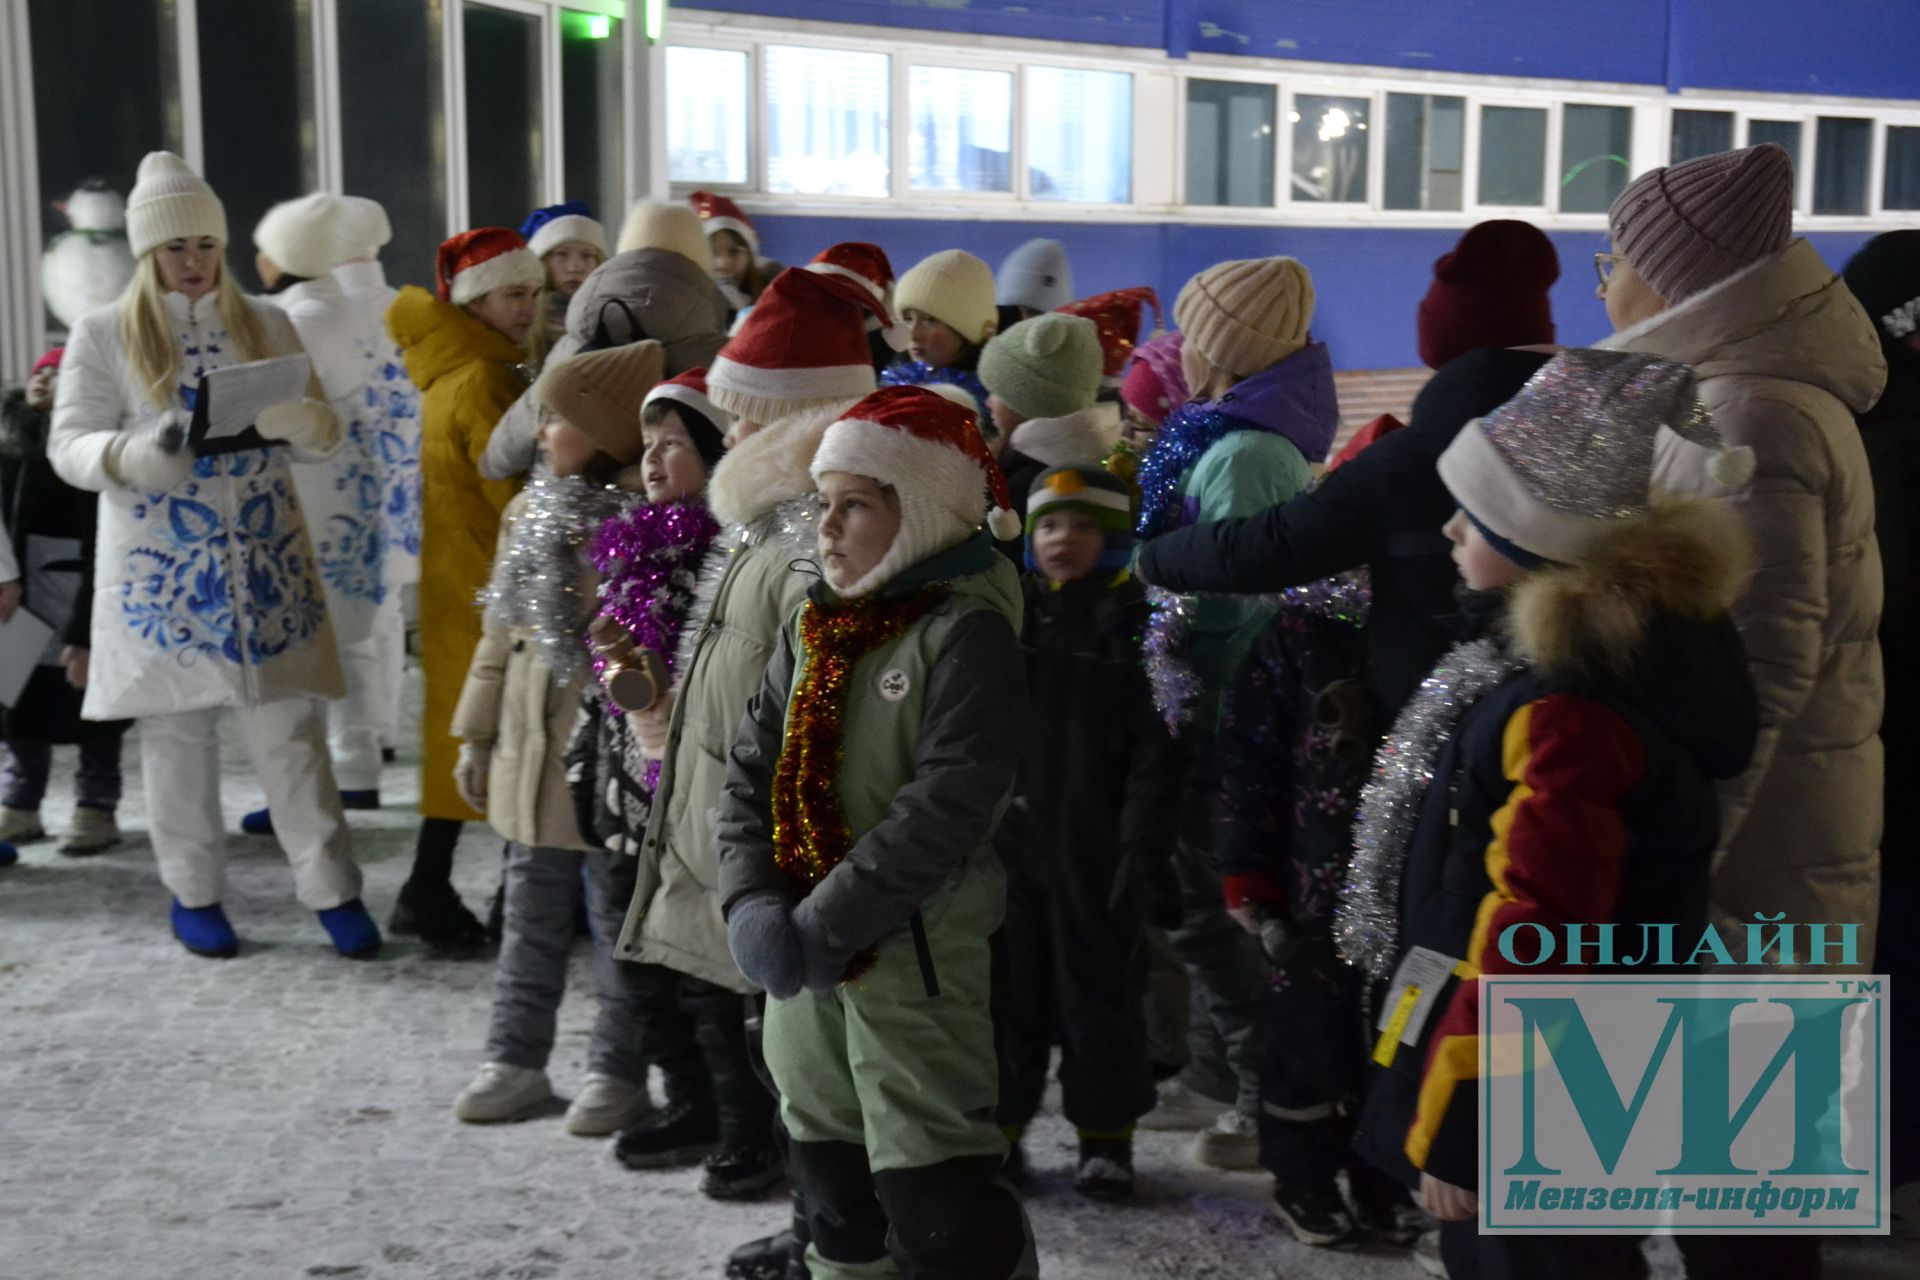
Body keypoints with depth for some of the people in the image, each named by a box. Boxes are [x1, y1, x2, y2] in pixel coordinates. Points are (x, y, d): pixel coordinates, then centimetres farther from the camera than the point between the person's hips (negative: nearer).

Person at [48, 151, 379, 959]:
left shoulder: (265, 325, 8)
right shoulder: (104, 334, 1)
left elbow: (323, 435, 8)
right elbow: (68, 448, -2)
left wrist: (295, 421, -17)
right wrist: (143, 452, -23)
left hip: (267, 565, 1)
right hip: (161, 572, -1)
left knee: (292, 729, 0)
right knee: (178, 735, 7)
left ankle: (331, 889, 5)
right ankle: (194, 894, 20)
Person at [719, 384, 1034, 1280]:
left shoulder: (967, 633, -12)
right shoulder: (811, 627, 10)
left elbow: (944, 809, -20)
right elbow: (748, 773, 8)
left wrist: (825, 926, -20)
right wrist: (753, 904, -8)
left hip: (914, 957, -7)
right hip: (801, 960, 7)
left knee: (934, 1202, -6)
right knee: (830, 1174, 20)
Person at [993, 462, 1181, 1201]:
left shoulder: (1135, 622, -3)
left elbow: (1156, 750, -9)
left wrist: (1146, 848, -18)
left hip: (1095, 844, -4)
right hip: (1006, 836, 4)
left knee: (1099, 990, 4)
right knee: (1007, 984, 9)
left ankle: (1105, 1136, 16)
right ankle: (1001, 1127, 21)